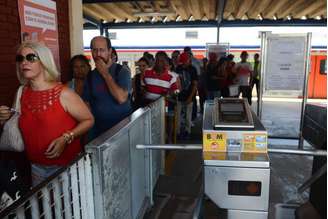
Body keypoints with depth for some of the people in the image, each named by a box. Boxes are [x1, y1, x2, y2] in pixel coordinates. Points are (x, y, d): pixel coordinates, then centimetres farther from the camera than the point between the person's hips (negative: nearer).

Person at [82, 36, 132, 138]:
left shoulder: (122, 71, -9)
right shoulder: (90, 76, 4)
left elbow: (121, 98, -23)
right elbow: (86, 103, 8)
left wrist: (106, 74, -16)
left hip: (122, 127, -3)